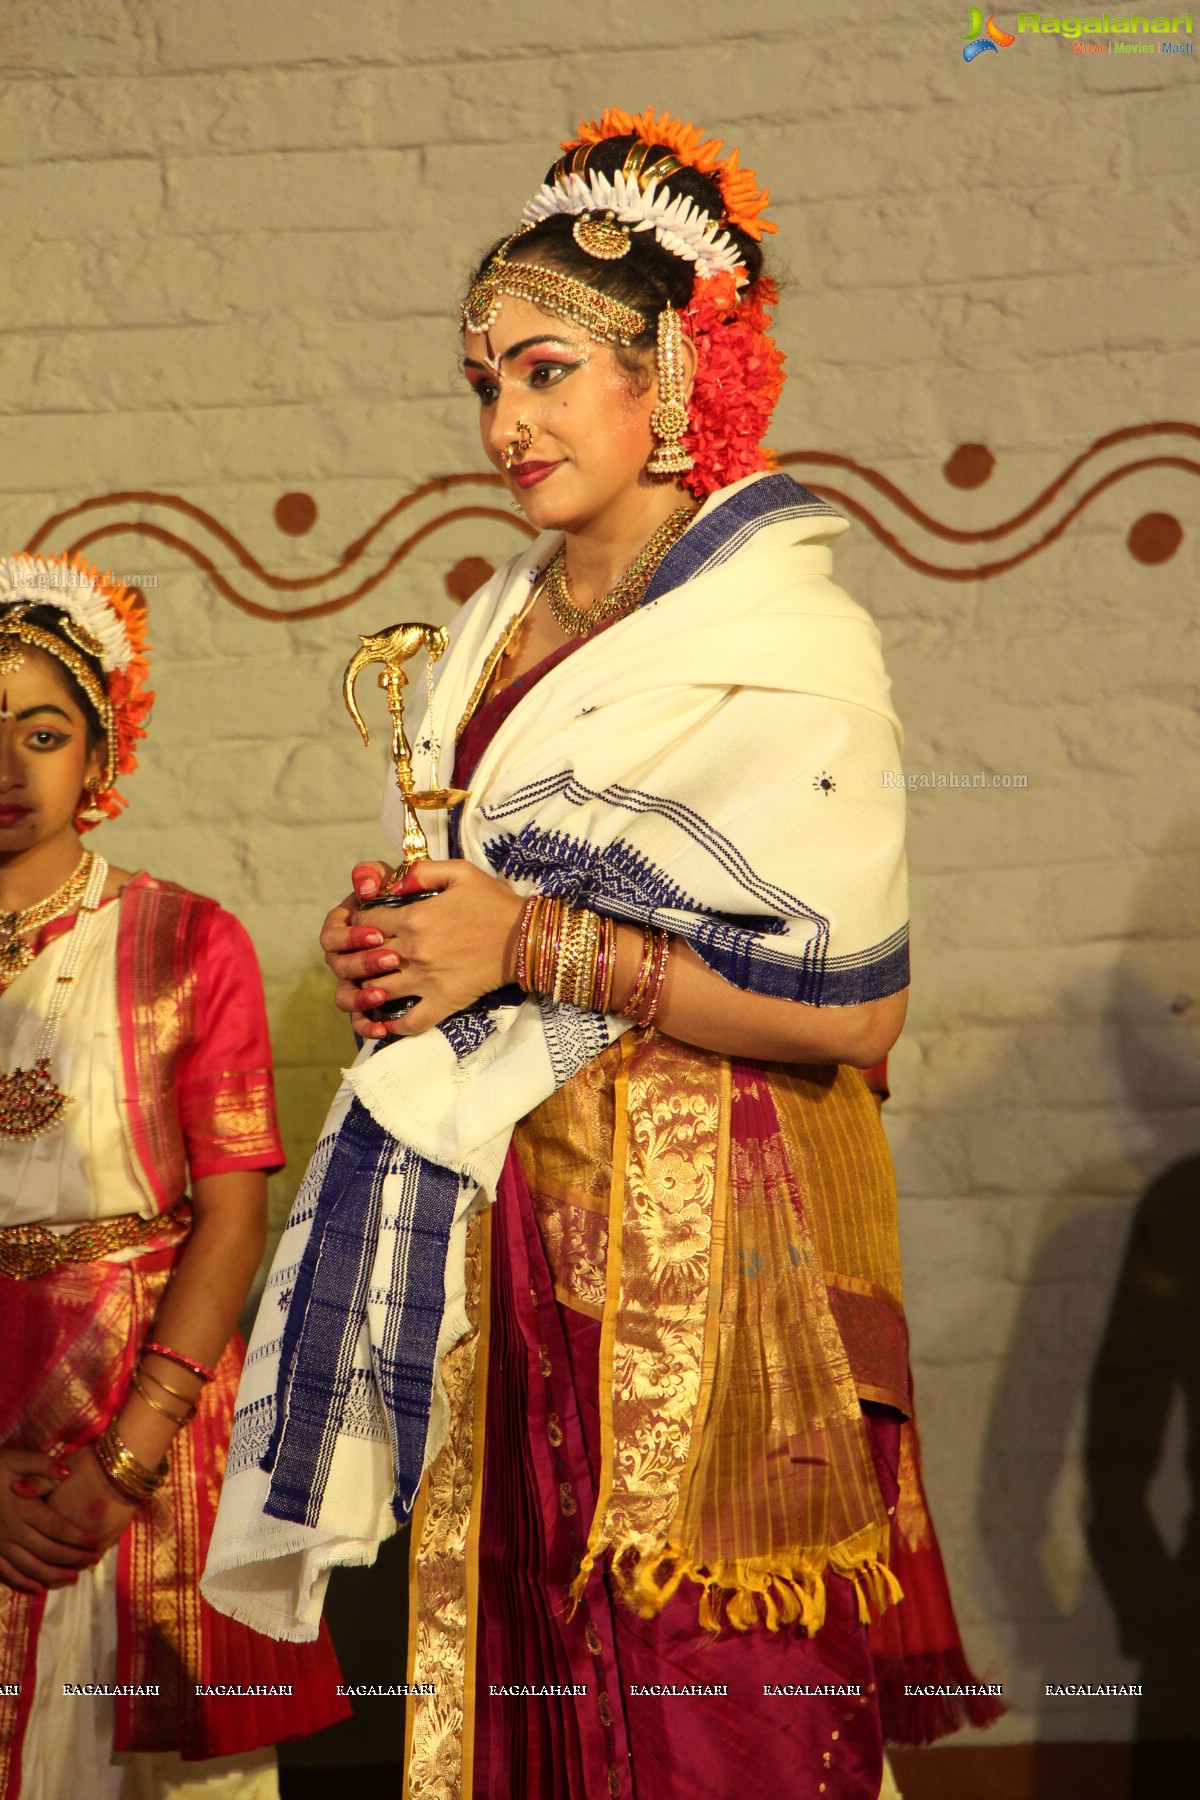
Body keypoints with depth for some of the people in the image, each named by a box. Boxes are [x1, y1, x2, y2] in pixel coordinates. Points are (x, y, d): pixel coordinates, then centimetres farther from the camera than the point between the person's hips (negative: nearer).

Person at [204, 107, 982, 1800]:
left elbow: (855, 1007, -17)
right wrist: (394, 942, 3)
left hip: (701, 1232, -6)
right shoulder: (504, 622, 13)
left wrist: (532, 948, -14)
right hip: (507, 1215, 7)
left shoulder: (784, 641, -10)